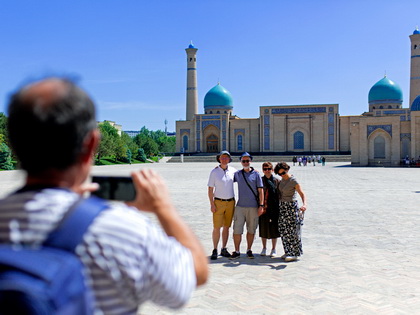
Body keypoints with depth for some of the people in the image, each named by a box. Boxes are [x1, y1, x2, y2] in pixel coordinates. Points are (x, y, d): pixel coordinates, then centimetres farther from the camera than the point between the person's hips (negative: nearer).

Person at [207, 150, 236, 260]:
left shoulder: (233, 171, 5)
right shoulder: (214, 172, -3)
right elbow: (210, 189, -3)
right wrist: (212, 204, -9)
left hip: (230, 202, 3)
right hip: (218, 202, -3)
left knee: (226, 227, 9)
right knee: (216, 227, -5)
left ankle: (224, 249, 19)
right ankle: (215, 250, 5)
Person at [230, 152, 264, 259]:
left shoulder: (256, 174, 3)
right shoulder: (237, 174, 8)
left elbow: (260, 191, 1)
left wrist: (261, 205, -6)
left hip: (253, 207, -1)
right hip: (240, 206, 1)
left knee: (251, 230, 7)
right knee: (237, 230, -3)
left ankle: (249, 250, 20)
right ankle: (237, 251, 8)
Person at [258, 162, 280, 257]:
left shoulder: (276, 181, 1)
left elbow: (279, 195, 1)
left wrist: (278, 208, -4)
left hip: (273, 209, -1)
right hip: (262, 208, 1)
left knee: (274, 228, 5)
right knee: (263, 228, 9)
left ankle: (273, 249, 19)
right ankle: (264, 248, 24)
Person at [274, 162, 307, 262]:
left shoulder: (293, 181, -14)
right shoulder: (282, 180, 9)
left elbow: (302, 194, -20)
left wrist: (304, 204, -36)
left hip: (291, 206, -8)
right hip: (282, 206, 8)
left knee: (292, 230, -4)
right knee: (283, 230, 8)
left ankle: (294, 254, 4)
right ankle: (288, 252, 18)